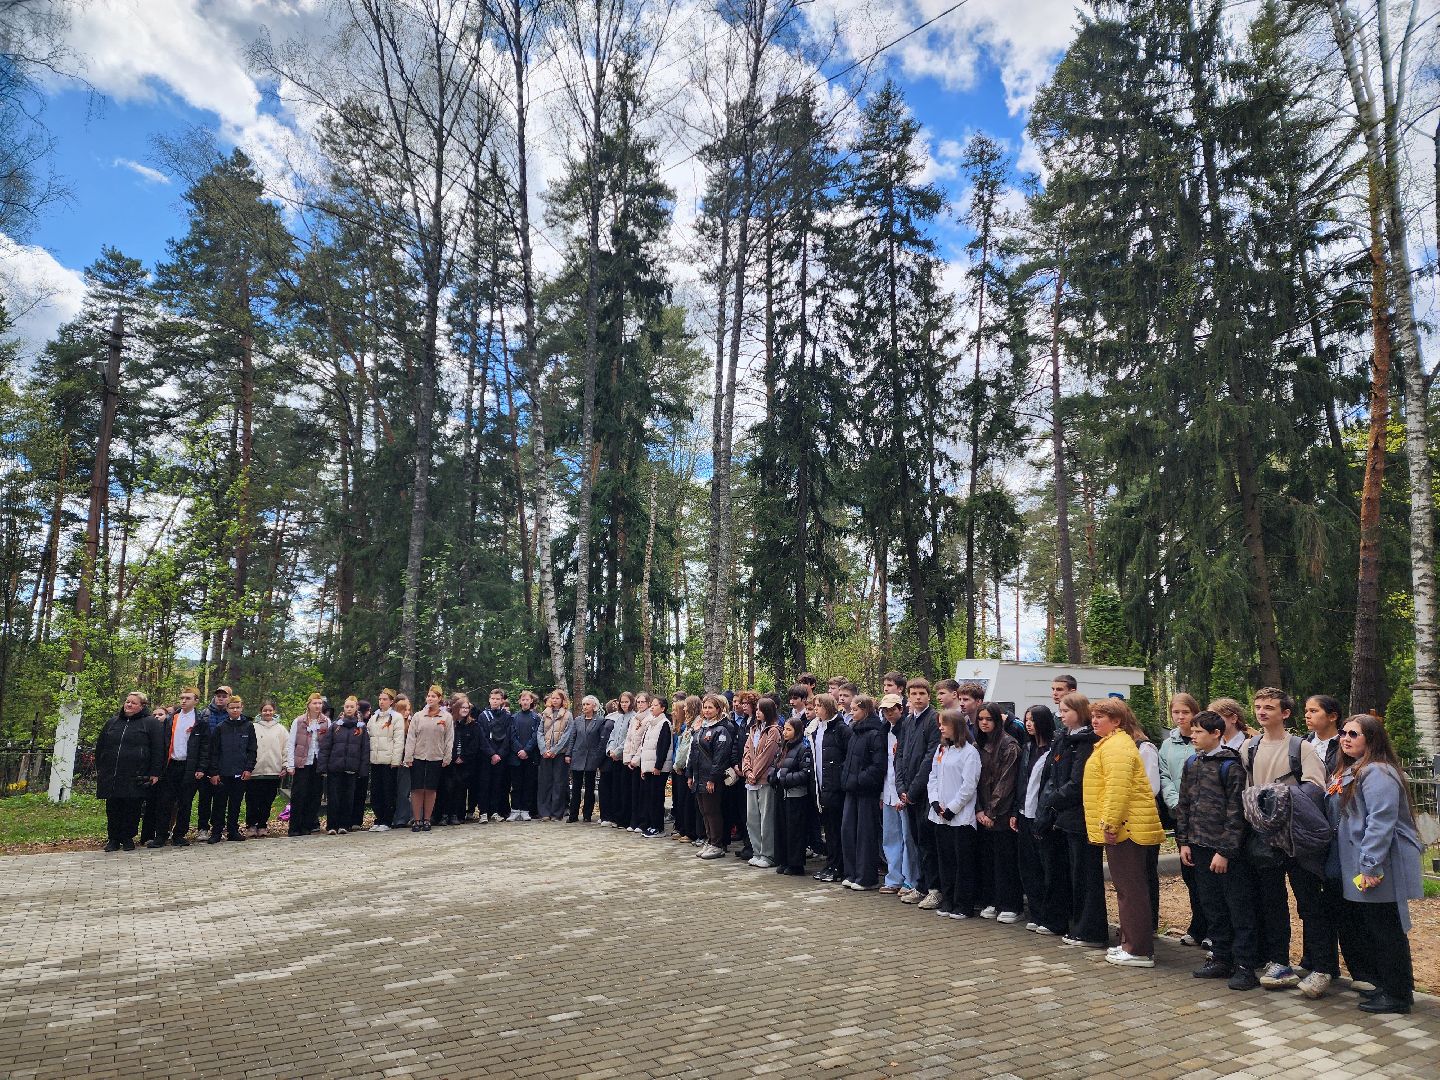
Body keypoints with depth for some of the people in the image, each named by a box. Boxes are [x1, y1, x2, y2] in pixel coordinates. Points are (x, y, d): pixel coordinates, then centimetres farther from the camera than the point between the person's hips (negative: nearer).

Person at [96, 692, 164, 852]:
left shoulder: (151, 723, 0)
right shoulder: (112, 722, 15)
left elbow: (158, 750, -3)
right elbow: (99, 747, 22)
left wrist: (154, 773, -9)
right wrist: (99, 769, 15)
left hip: (136, 777, -4)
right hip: (111, 777, 4)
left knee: (132, 809, 1)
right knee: (113, 809, 7)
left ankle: (128, 838, 14)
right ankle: (113, 839, 18)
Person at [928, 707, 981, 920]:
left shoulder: (969, 752, -11)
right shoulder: (940, 749, 12)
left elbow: (969, 785, -14)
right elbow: (932, 777, 13)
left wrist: (952, 808, -13)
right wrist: (935, 802, -1)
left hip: (961, 816, -7)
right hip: (940, 815, 7)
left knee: (963, 861, 1)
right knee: (945, 859, 13)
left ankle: (963, 906, 9)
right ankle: (947, 902, 22)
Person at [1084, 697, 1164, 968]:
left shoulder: (1116, 746, -15)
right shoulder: (1111, 744, 20)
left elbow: (1118, 789, -24)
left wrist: (1110, 824, -24)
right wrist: (1109, 824, 24)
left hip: (1125, 828, -11)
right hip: (1121, 827, 11)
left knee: (1131, 889, -5)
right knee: (1127, 887, 16)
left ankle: (1139, 951, 1)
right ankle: (1129, 943, 25)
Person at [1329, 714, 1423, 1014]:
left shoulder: (1378, 773, -17)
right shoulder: (1349, 772, 16)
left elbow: (1381, 822, -24)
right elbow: (1338, 818, 23)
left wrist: (1370, 866, -24)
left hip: (1378, 869, -10)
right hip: (1354, 869, 10)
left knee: (1384, 931, 0)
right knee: (1358, 928, 16)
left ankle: (1397, 995, 11)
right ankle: (1380, 984, 29)